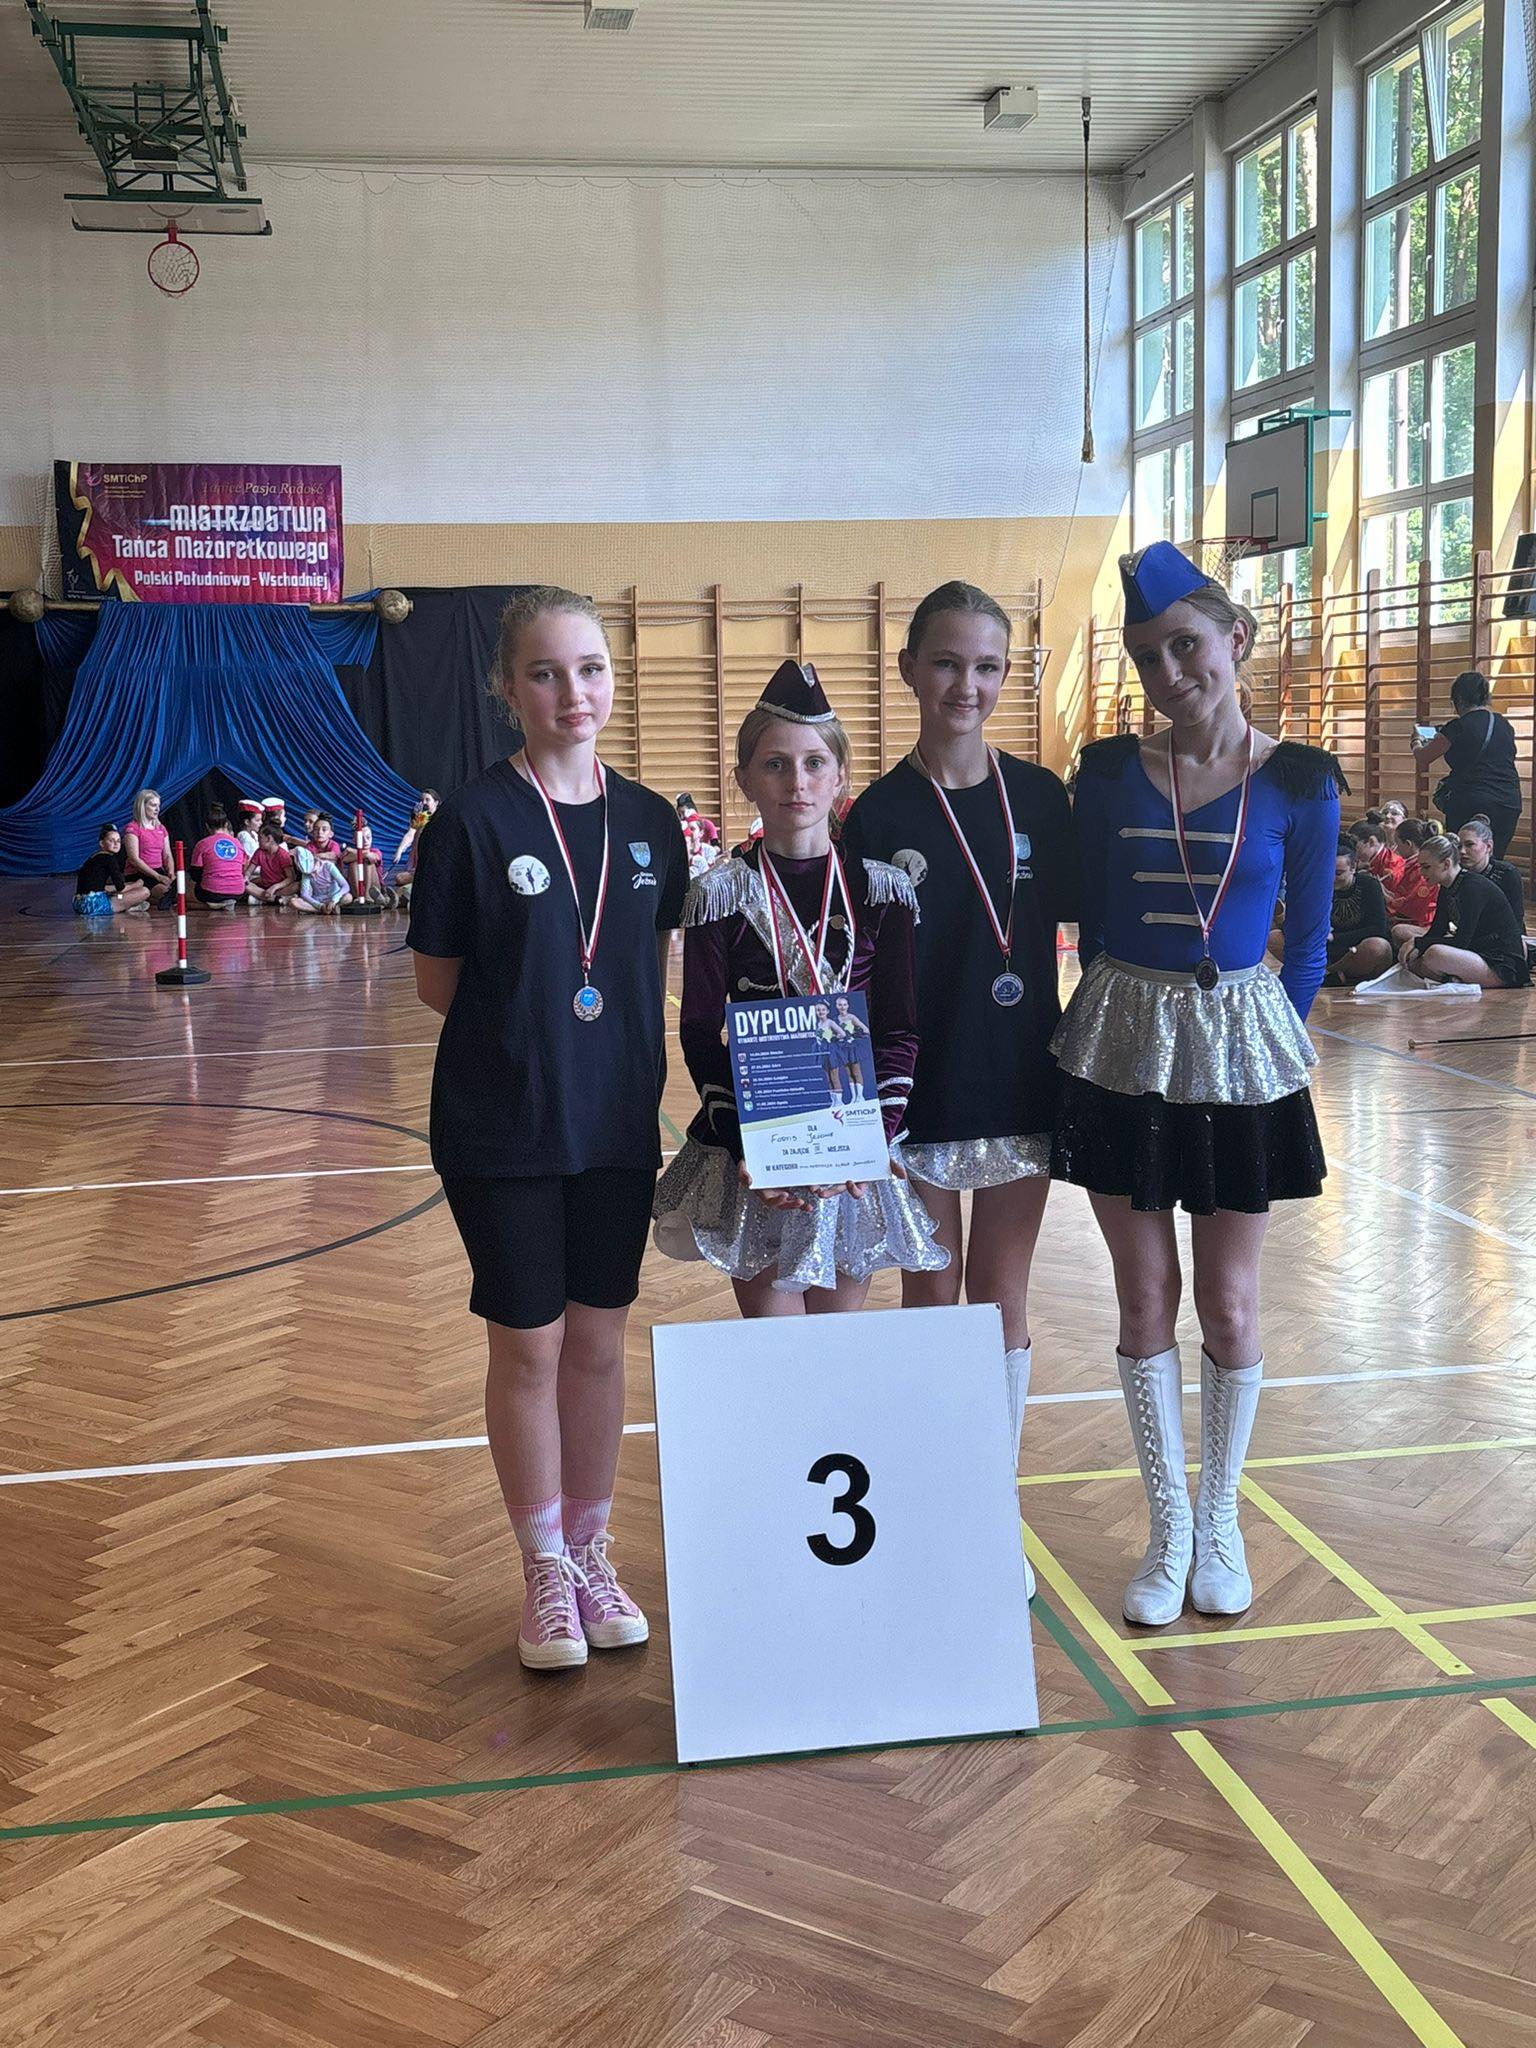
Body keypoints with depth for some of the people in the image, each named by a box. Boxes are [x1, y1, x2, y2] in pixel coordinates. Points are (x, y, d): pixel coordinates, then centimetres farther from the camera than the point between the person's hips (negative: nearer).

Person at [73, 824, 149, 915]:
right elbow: (121, 888, -6)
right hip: (93, 904, -10)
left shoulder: (95, 857, 20)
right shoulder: (108, 858, -7)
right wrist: (136, 885, 15)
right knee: (144, 891, -14)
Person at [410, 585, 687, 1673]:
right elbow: (438, 983, -5)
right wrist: (528, 1027, -7)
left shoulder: (651, 822, 2)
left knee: (600, 1340, 13)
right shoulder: (473, 820, -11)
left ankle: (592, 1554, 30)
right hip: (501, 1128, -4)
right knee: (528, 1345, 7)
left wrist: (643, 1062, -1)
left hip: (617, 1123, 4)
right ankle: (545, 1571, 24)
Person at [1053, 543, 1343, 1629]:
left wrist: (1277, 1044, 1)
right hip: (1123, 1049, 1)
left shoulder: (1298, 782, -4)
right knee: (1146, 1298, 8)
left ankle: (1221, 1519, 28)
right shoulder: (1109, 774, -1)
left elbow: (1306, 942, 4)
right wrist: (1110, 1023, 5)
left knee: (1228, 1304, 7)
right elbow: (1088, 925, 7)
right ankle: (1170, 1525, 23)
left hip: (1241, 1052, -1)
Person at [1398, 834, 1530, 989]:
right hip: (1479, 956, 9)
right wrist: (1417, 948, -10)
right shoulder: (1446, 890, 10)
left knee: (1435, 954, -33)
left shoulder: (1474, 887, -19)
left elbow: (1461, 941, -22)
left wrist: (1417, 942, -18)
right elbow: (1436, 932, 10)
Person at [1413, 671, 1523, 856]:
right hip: (1510, 803, 6)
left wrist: (1417, 744, 26)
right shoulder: (1505, 725, 11)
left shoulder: (1458, 727, -8)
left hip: (1472, 803, -6)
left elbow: (1423, 759, 2)